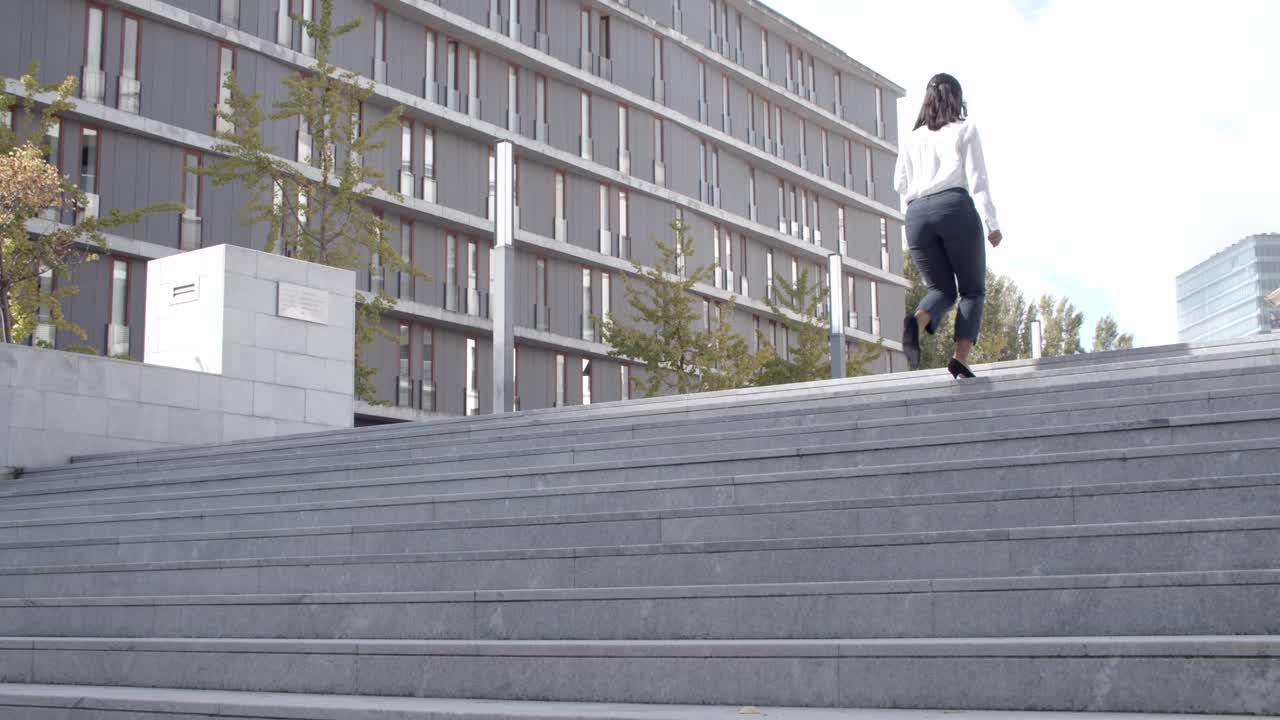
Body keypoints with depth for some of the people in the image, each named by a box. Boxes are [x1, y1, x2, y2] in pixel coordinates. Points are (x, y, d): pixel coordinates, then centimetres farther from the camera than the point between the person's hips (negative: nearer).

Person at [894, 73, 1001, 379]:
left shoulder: (912, 138, 20)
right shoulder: (965, 129, 10)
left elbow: (900, 183, 16)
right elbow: (977, 178, 0)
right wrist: (991, 222, -4)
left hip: (917, 214, 3)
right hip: (955, 206, -3)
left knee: (941, 289, 10)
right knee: (973, 290, 5)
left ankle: (916, 322, -26)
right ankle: (961, 358, -16)